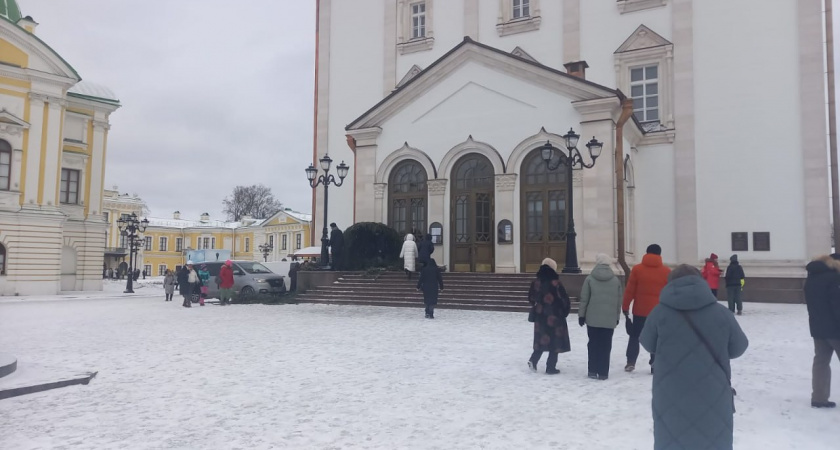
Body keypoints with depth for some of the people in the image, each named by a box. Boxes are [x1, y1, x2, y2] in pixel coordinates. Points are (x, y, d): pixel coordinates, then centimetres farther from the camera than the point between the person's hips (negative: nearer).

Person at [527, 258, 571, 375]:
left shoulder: (536, 283, -3)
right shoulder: (556, 283, -15)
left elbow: (531, 298, 7)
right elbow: (565, 300, -12)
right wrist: (564, 312, 5)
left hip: (540, 316, 4)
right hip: (555, 317, -4)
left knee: (542, 339, 19)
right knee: (555, 341, 7)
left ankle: (533, 360, 2)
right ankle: (551, 368, 9)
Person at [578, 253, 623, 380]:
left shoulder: (589, 279, -3)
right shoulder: (616, 280, 4)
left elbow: (584, 299, -2)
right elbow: (619, 301, 9)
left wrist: (581, 315, 7)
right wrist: (617, 317, 19)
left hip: (593, 318, -1)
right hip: (610, 320, 1)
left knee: (593, 344, 8)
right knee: (606, 346, 5)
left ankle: (593, 371, 10)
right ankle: (603, 372, 6)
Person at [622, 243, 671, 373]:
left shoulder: (637, 269, -3)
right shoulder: (667, 272, 0)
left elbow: (629, 290, -3)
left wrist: (625, 307, 4)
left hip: (640, 310, 0)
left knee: (635, 336, 12)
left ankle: (630, 362, 7)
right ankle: (655, 365, 7)